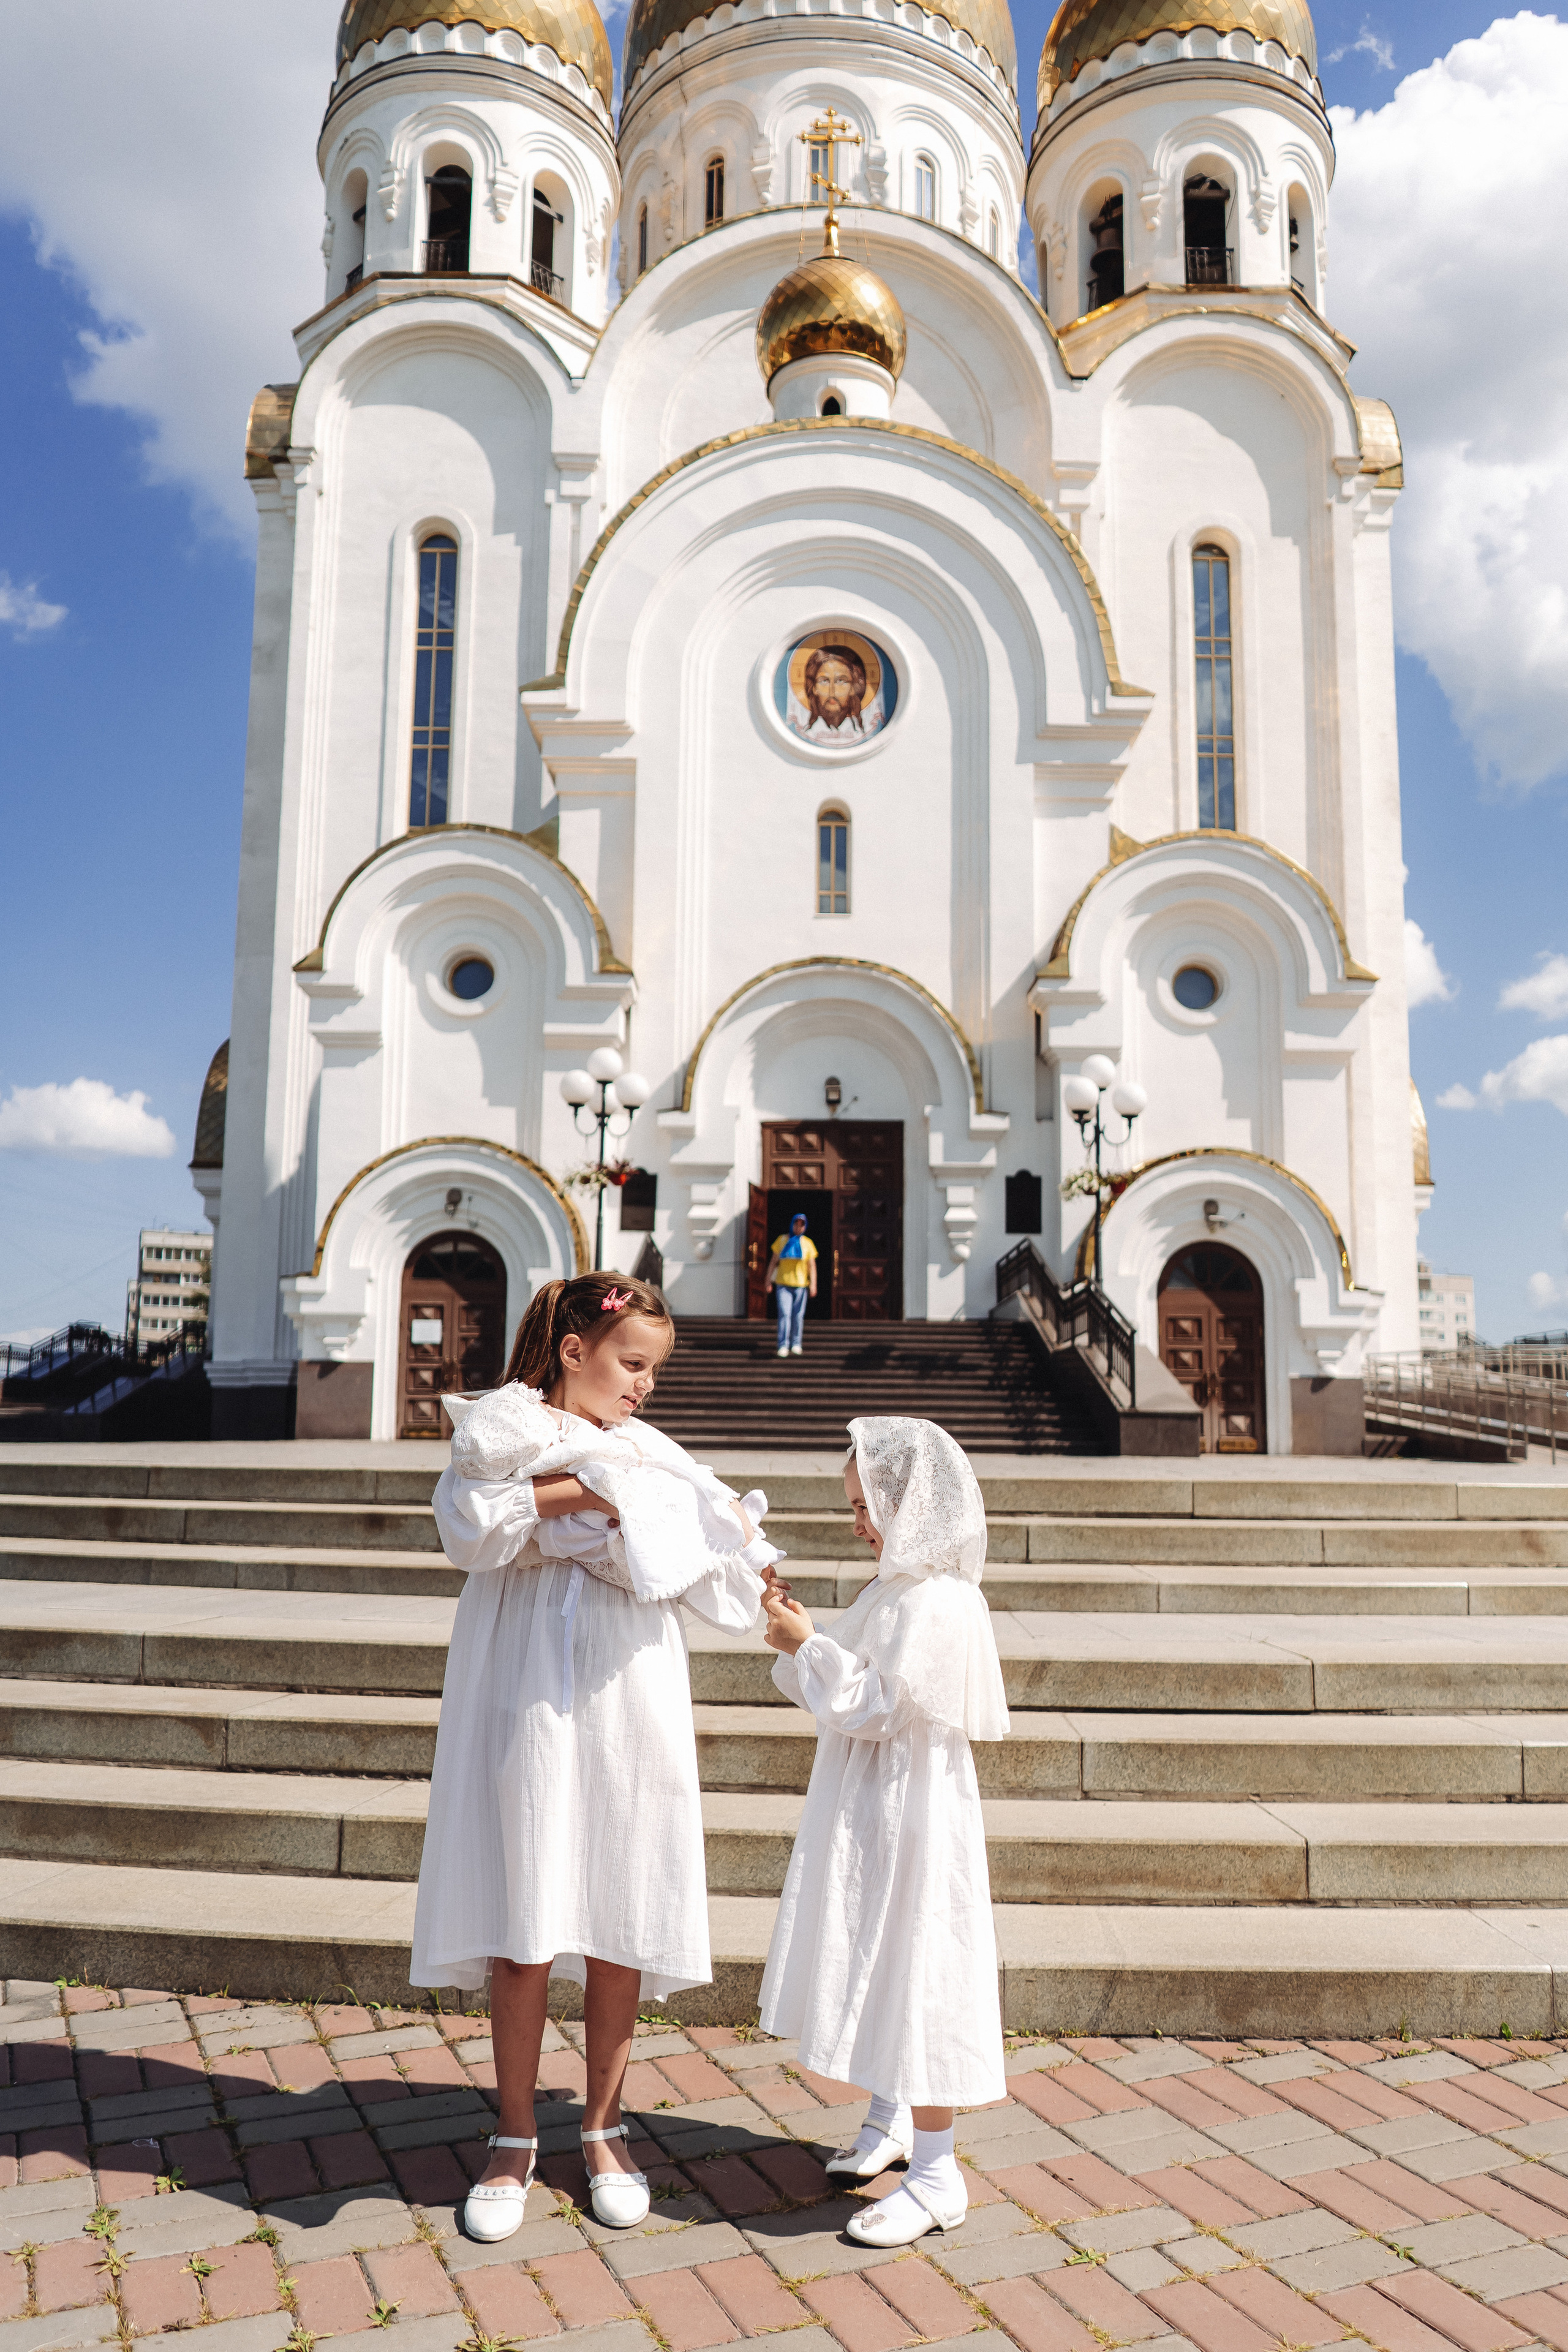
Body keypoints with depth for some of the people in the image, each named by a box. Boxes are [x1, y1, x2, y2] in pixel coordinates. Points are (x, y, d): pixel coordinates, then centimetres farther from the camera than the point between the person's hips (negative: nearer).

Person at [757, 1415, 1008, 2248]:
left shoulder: (934, 1602, -23)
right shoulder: (896, 1588, 9)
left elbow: (873, 1706, -24)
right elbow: (852, 1692, 13)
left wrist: (808, 1647, -17)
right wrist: (800, 1642, 0)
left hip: (910, 1820, -10)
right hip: (870, 1812, 10)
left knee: (912, 1977, -1)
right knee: (876, 1969, 21)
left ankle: (936, 2175, 12)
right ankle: (891, 2118, 40)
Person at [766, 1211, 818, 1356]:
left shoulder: (808, 1244, 6)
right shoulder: (782, 1240, 7)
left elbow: (812, 1266, 5)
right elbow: (773, 1261, 10)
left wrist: (813, 1284, -4)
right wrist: (768, 1280, 6)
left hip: (801, 1284, 1)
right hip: (783, 1284, -1)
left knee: (798, 1315, 2)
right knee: (784, 1314, -10)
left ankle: (796, 1344, 15)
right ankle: (783, 1346, -11)